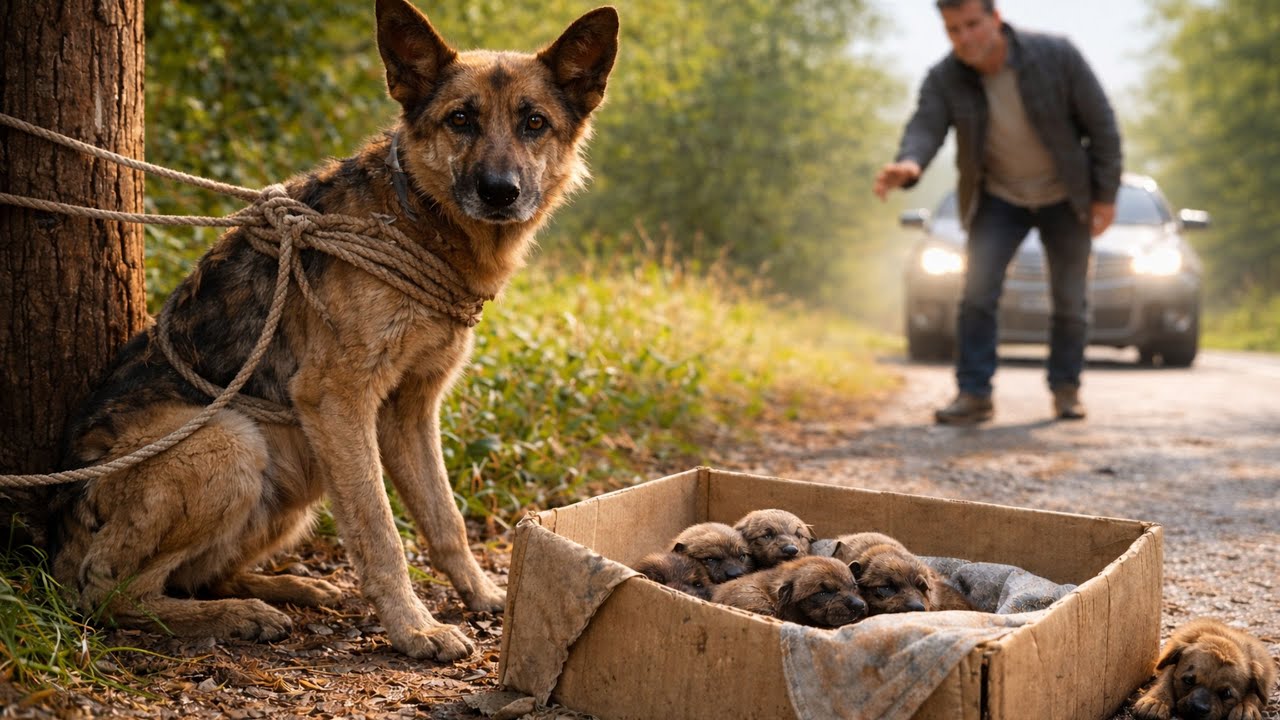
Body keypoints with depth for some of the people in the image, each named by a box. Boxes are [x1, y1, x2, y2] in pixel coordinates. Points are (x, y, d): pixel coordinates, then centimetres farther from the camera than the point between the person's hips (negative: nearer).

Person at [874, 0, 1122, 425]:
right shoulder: (944, 80, -18)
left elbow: (1101, 123, -13)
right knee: (978, 294, -11)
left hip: (1065, 197, -1)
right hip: (998, 198, 1)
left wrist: (1106, 194, -12)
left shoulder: (1056, 56, -22)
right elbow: (926, 127, -34)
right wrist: (908, 164, -57)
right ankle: (974, 394, -5)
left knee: (1070, 300, 5)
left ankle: (1066, 389, 22)